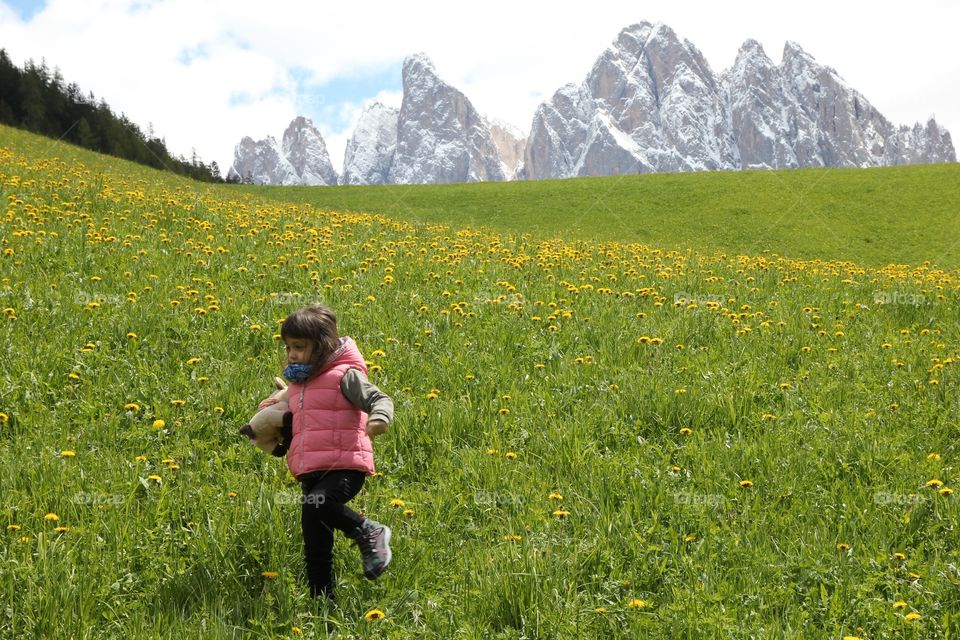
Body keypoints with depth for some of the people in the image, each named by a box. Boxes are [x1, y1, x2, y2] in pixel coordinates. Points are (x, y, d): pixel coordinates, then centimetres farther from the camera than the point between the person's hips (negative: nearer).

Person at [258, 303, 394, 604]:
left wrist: (378, 419, -35)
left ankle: (369, 533, -16)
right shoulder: (299, 383, 21)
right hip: (311, 473, 8)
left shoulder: (343, 376, -5)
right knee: (316, 544, 7)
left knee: (314, 505, -34)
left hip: (344, 467, -8)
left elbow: (379, 399, -14)